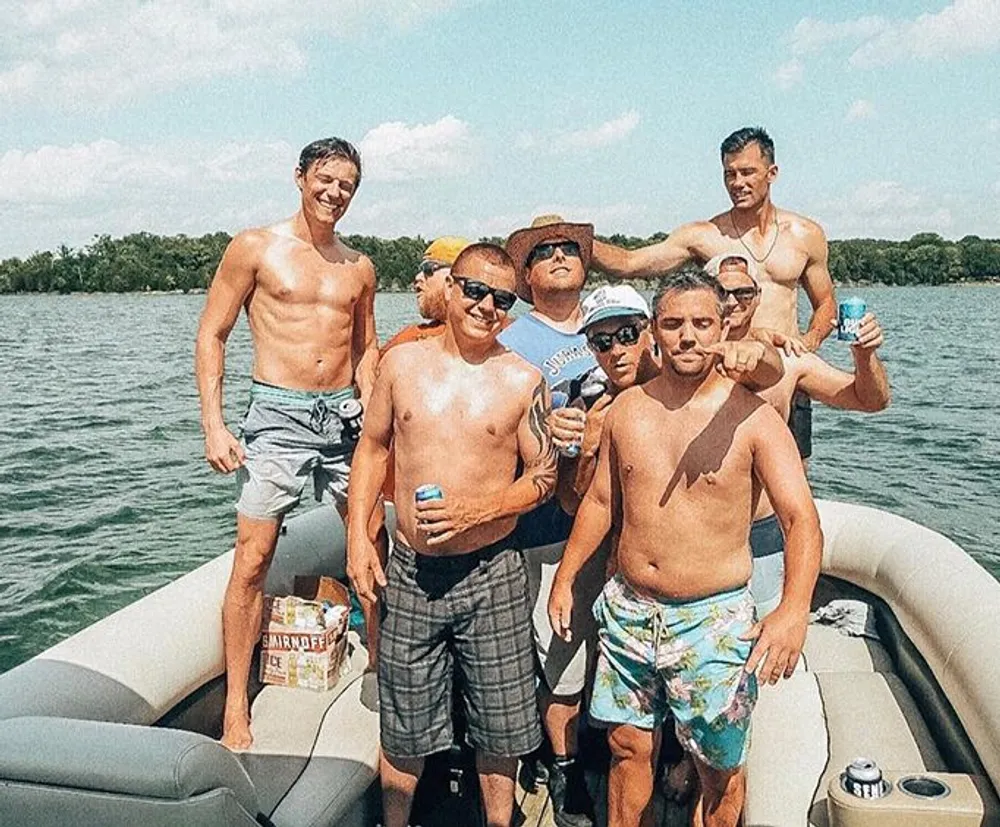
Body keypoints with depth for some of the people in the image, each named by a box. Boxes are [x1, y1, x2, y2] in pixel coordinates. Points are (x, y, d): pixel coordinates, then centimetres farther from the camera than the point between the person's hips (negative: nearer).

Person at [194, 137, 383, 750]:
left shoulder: (359, 268, 12)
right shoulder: (255, 249, 0)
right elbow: (212, 335, 0)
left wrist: (368, 406, 4)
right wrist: (214, 425, -9)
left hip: (345, 415, 4)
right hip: (278, 414, -4)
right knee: (253, 559, -5)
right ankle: (236, 705, 7)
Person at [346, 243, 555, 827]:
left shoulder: (523, 380, -3)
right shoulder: (403, 362, 3)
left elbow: (545, 476, 0)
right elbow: (373, 447, 11)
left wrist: (474, 510, -14)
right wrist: (357, 534, 3)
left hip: (492, 575, -1)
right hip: (410, 571, 2)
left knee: (499, 729, 11)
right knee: (404, 732, 14)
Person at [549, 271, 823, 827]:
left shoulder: (753, 418, -11)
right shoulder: (627, 409, 3)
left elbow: (801, 518, -17)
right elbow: (600, 501, 13)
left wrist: (794, 608, -33)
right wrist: (566, 579, 14)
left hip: (714, 618, -3)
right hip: (628, 609, 4)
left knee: (720, 768, 8)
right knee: (629, 748, 15)